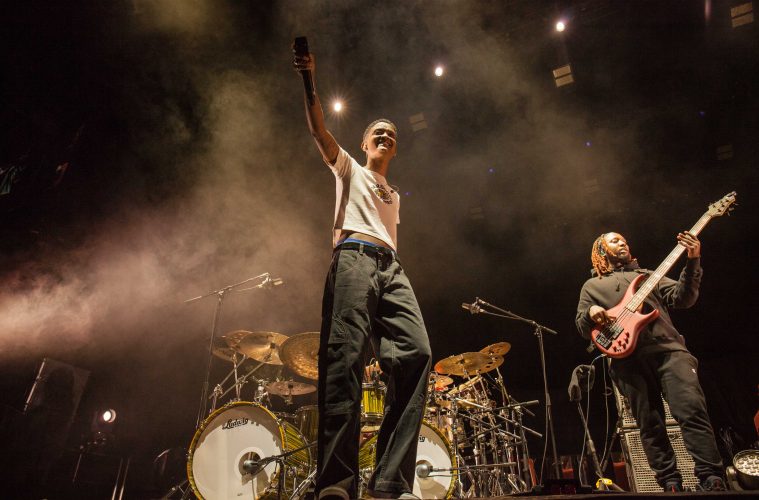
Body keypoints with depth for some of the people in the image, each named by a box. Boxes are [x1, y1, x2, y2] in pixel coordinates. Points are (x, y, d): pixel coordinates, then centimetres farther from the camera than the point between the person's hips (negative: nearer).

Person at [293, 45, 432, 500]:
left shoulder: (394, 195, 38)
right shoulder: (349, 169, 25)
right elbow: (319, 129, 11)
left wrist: (396, 276, 15)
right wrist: (309, 82, -1)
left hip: (391, 267, 5)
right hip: (354, 257, -4)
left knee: (416, 352, -20)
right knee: (345, 356, -23)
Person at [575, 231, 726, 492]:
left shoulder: (647, 274, 26)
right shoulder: (591, 285, 21)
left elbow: (683, 298, 11)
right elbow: (582, 328, 15)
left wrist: (692, 261, -3)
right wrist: (590, 313, -9)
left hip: (667, 346, 1)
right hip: (628, 357, -1)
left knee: (692, 410, -15)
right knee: (650, 426, -1)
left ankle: (713, 480, -8)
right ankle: (671, 484, 9)